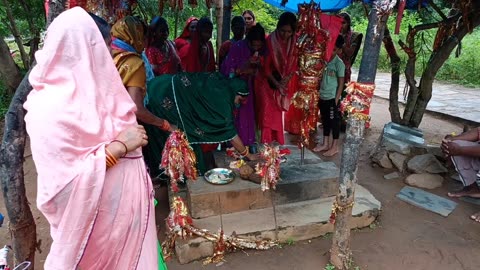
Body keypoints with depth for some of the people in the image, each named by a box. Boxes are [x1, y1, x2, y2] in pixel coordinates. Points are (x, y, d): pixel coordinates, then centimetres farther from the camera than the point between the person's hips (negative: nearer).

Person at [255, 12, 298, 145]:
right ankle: (266, 143, -1)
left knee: (280, 113, 7)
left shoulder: (294, 42, -5)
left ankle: (278, 142, 17)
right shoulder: (270, 41, -16)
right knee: (267, 112, -6)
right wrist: (277, 84, -17)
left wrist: (286, 81, -12)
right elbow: (265, 66, -14)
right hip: (268, 81, -3)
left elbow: (294, 63, 1)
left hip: (285, 82, 4)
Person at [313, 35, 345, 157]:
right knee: (325, 121, 16)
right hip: (323, 97, 6)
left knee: (334, 121, 5)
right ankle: (325, 144, 28)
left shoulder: (339, 64, -12)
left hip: (332, 98, -6)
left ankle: (334, 147, 16)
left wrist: (336, 100, -13)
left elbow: (341, 84, -11)